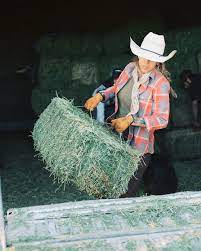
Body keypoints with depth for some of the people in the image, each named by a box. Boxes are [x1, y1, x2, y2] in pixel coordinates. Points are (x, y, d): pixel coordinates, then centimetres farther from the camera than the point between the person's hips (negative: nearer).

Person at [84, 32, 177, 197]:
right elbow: (116, 89, 21)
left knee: (127, 193, 4)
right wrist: (100, 96, 2)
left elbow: (162, 119, -19)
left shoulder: (161, 83, -16)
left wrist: (131, 119, -26)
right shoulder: (130, 68, 1)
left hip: (139, 146, -5)